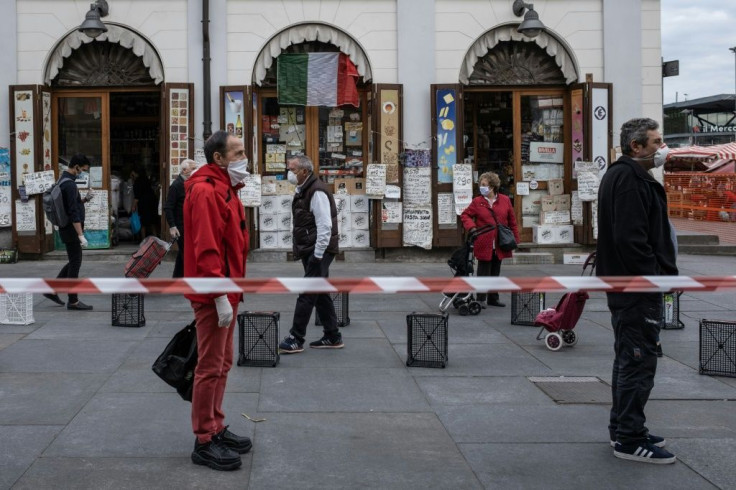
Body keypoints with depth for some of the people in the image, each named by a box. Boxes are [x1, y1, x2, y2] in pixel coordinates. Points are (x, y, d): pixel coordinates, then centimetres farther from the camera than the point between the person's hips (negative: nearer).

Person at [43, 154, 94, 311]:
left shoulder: (63, 181, 13)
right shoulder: (69, 184, -19)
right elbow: (73, 213, -23)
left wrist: (84, 199, 7)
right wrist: (81, 235, -24)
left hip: (66, 229, 10)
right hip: (71, 229, -10)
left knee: (74, 262, 17)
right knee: (75, 263, -3)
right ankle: (73, 301, 4)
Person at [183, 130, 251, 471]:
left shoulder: (224, 189, 15)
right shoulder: (206, 192, -18)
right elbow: (206, 248, -24)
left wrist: (231, 291, 18)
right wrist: (220, 296, -25)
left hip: (226, 291, 10)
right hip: (213, 297, -10)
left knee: (222, 364, 17)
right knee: (210, 367, -4)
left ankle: (216, 429, 27)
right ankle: (204, 442, 4)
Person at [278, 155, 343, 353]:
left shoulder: (317, 192, -17)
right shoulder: (303, 190, 14)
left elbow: (325, 226, -22)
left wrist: (317, 255, -21)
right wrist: (310, 254, 18)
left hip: (318, 251, -10)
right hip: (310, 251, 10)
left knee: (307, 295, -7)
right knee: (321, 294, 13)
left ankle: (296, 339, -3)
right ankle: (332, 337, 20)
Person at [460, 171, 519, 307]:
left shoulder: (505, 200, 3)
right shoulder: (477, 202, -1)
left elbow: (512, 221, 8)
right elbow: (465, 215, 5)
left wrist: (515, 238, 7)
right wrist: (471, 227, -12)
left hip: (499, 244, 3)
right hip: (484, 244, -2)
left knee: (495, 272, 13)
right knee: (483, 272, 0)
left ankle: (493, 298, 23)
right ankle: (481, 299, 7)